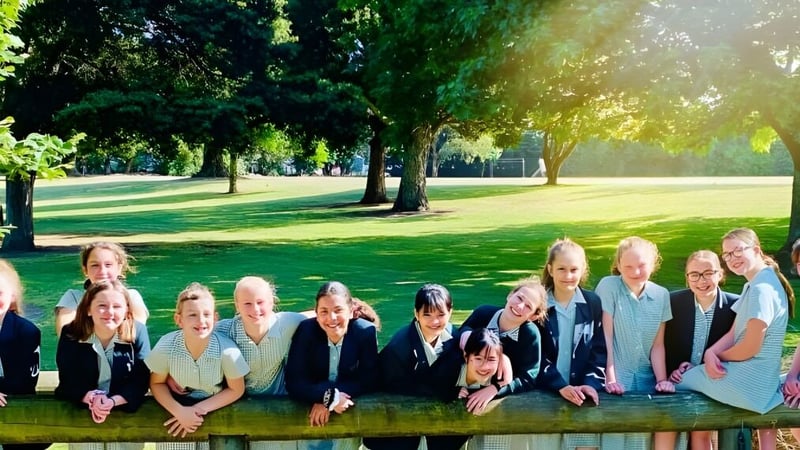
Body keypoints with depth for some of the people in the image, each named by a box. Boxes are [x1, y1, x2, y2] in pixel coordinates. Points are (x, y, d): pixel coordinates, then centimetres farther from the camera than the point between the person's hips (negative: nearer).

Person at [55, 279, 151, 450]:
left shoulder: (138, 333, -10)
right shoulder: (70, 335, -9)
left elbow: (140, 381, -13)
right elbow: (68, 380, -12)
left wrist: (112, 402, -28)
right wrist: (92, 399, -29)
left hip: (125, 411, 0)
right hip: (81, 411, 0)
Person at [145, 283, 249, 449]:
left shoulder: (227, 350, -27)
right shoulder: (166, 346, -24)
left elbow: (236, 390, -12)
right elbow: (157, 383, -7)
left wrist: (198, 409, -19)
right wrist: (179, 411, -22)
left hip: (215, 410, 0)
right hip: (177, 407, 1)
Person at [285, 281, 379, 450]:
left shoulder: (366, 331, -16)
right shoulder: (305, 330, -16)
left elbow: (368, 380, -14)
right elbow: (293, 382, -17)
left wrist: (325, 402, -22)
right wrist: (329, 396, -31)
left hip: (349, 411, 0)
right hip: (311, 409, 0)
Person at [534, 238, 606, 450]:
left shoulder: (593, 303, 6)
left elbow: (599, 350, 3)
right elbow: (536, 354, -5)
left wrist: (591, 384, -12)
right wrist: (560, 386, -17)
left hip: (582, 390, 1)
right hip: (546, 391, -1)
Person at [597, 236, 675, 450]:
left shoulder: (661, 295, 5)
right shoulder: (608, 286, -7)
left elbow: (657, 345, 7)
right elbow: (605, 337, -9)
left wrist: (662, 380, -4)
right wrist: (610, 379, -13)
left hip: (646, 379, 4)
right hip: (617, 379, -4)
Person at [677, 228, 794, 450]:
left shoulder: (762, 289, -22)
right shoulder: (753, 285, 12)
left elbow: (750, 348, -22)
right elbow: (733, 334, 9)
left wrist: (718, 356, -5)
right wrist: (710, 353, -10)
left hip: (748, 381, -10)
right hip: (755, 377, 10)